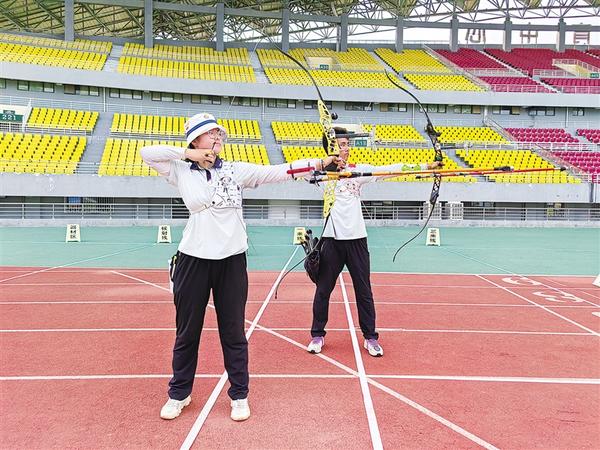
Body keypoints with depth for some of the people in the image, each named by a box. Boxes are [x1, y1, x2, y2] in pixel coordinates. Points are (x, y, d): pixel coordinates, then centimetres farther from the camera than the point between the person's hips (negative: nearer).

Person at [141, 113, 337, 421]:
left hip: (231, 261, 0)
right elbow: (147, 153, -2)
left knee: (233, 332, 9)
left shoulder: (237, 170, 3)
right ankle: (179, 393, 31)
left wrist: (318, 163, -12)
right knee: (187, 332, 12)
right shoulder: (181, 172, 2)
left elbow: (277, 172, -4)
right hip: (193, 260, 0)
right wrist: (187, 154, -6)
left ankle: (239, 395, 25)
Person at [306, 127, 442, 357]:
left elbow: (388, 169, -1)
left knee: (364, 291, 7)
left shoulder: (357, 170, 7)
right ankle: (317, 335, 23)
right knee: (323, 290, 7)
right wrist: (331, 165, -34)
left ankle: (370, 337, 20)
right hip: (332, 238, -2)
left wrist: (423, 166, -9)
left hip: (356, 238, 2)